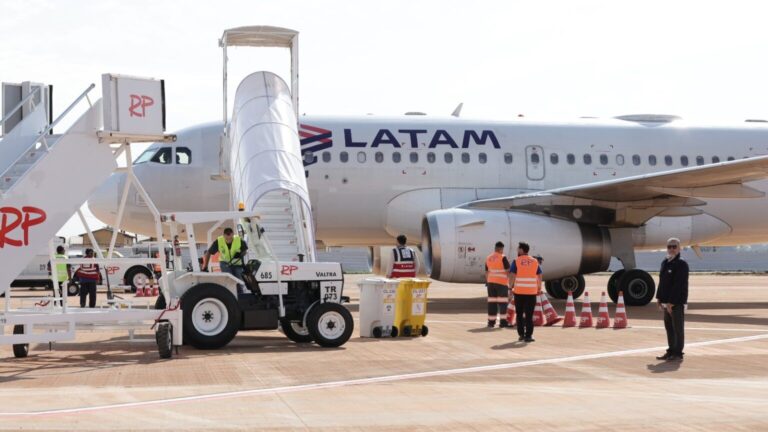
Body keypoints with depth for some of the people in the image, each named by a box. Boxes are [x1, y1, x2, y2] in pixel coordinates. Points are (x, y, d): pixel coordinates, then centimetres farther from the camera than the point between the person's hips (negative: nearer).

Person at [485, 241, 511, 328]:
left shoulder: (488, 258, 10)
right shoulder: (502, 258, -10)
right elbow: (508, 271, -11)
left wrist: (487, 283, 22)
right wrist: (510, 283, -2)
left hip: (491, 282, 6)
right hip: (502, 283, -6)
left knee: (492, 302, 7)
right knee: (502, 302, 0)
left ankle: (491, 322, 8)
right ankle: (503, 322, -2)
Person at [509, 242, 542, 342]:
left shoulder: (516, 261, -3)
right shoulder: (535, 261, 5)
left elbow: (512, 276, -10)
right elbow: (539, 277, 6)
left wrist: (511, 288, -1)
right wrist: (539, 288, 15)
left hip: (519, 292, -1)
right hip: (531, 292, 1)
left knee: (519, 314, 11)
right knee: (529, 315, 3)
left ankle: (521, 335, 12)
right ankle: (528, 336, -2)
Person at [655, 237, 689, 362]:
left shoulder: (681, 264, -11)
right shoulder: (665, 263, 15)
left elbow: (678, 285, -18)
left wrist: (671, 302, -21)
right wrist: (660, 299, 11)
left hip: (677, 303, -8)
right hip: (667, 302, 8)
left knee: (678, 328, -3)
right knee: (669, 327, 13)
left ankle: (678, 353, 0)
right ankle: (671, 351, 20)